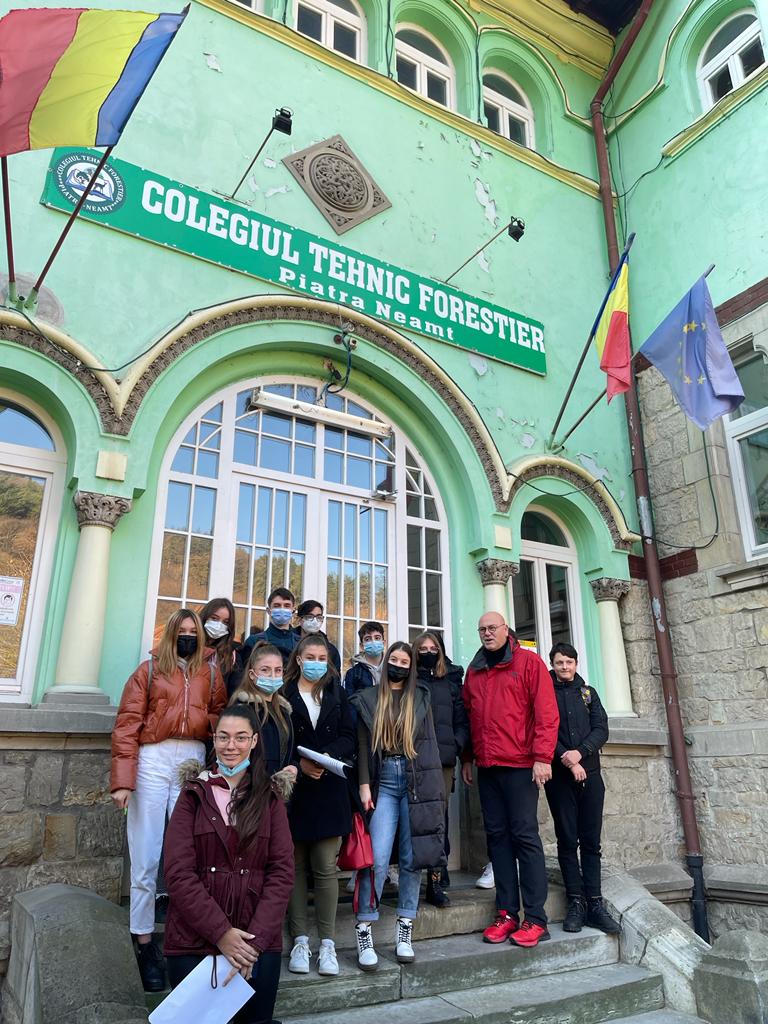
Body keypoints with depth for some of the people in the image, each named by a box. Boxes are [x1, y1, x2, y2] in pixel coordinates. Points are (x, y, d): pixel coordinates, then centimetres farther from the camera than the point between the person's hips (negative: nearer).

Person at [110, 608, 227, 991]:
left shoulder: (210, 672, 13)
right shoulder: (149, 669, 7)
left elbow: (221, 718, 7)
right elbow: (127, 724, 0)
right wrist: (122, 779, -8)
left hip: (193, 761, 2)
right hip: (152, 761, -1)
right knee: (146, 858, 2)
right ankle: (144, 943, 13)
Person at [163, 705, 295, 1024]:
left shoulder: (270, 799, 5)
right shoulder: (193, 795, 2)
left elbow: (282, 872, -2)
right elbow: (178, 872, -7)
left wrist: (254, 940, -14)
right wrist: (221, 932, -15)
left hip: (257, 941, 1)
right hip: (193, 939, 0)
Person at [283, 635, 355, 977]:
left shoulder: (336, 693, 11)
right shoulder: (283, 693, 3)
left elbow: (349, 737, 5)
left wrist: (327, 757, -11)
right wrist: (299, 763, -13)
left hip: (329, 788, 1)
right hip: (293, 788, -1)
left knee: (326, 867, 1)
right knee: (295, 865, 5)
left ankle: (327, 942, 11)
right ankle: (300, 940, 16)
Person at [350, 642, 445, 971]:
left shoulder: (420, 698, 10)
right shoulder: (368, 698, 7)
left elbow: (430, 742, 8)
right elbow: (363, 744, 4)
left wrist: (435, 788, 2)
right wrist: (364, 785, -4)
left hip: (416, 780, 2)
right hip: (383, 781, -1)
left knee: (413, 855, 5)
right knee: (377, 857, -9)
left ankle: (405, 931, 16)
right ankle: (363, 931, 3)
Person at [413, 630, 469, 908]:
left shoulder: (451, 682, 16)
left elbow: (462, 720, 13)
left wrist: (456, 745, -2)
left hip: (443, 761, 2)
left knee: (439, 819, 2)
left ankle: (435, 882, 8)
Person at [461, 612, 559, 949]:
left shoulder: (528, 662, -2)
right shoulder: (473, 671, 14)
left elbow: (546, 711, -8)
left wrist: (542, 756, -14)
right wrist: (467, 758, 14)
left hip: (520, 765, -5)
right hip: (487, 767, 5)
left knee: (524, 836, -3)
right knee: (497, 836, 7)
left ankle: (536, 919, 4)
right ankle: (507, 913, 15)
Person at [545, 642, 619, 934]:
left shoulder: (588, 692, 14)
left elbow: (601, 729, 4)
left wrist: (580, 752, -12)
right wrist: (568, 761, -13)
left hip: (590, 774, 3)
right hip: (559, 776, -2)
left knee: (591, 841, 3)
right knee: (567, 840, 1)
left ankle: (595, 904, 7)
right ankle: (576, 902, 8)